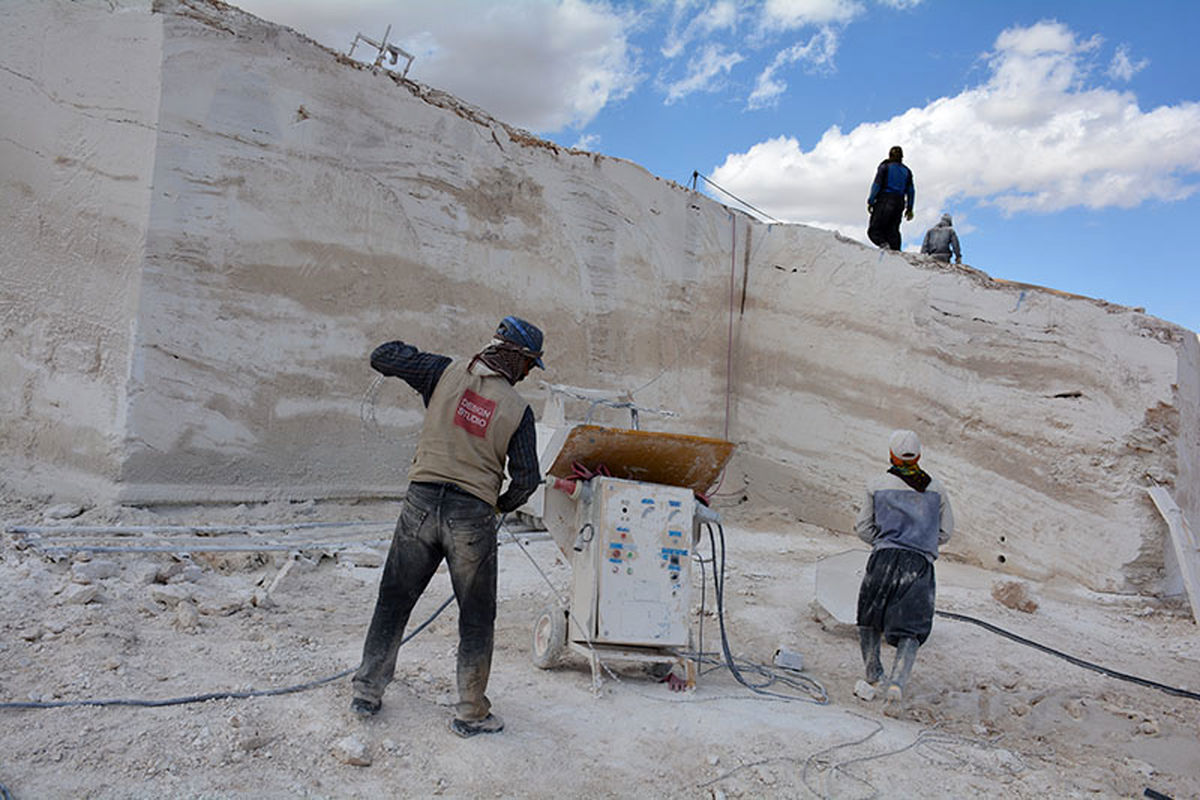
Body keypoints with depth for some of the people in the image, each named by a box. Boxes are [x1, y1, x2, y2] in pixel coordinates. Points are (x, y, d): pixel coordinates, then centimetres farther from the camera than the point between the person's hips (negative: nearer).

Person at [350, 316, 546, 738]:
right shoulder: (517, 409, -3)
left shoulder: (447, 372, 0)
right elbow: (526, 479, -3)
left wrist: (413, 355, 22)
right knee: (476, 617, 12)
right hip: (473, 516, -2)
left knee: (394, 601, 17)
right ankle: (470, 714, 19)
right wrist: (503, 503, 16)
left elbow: (382, 357, 4)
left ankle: (367, 692, 29)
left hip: (422, 503, 3)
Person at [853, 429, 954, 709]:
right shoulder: (936, 488, 10)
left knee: (869, 616, 22)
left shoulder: (877, 485, 5)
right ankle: (898, 680, -14)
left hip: (885, 559, -1)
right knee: (911, 628, 5)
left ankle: (872, 671, 26)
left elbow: (863, 528, 9)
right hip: (921, 563, 1)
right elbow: (946, 531, 15)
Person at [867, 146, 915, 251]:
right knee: (892, 231, 7)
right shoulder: (907, 171, 18)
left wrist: (870, 202, -5)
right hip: (899, 202, 5)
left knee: (874, 230, -6)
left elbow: (876, 185, -6)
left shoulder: (884, 167, 3)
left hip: (884, 201, -5)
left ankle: (883, 244, -33)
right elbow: (911, 191, 14)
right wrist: (909, 209, 16)